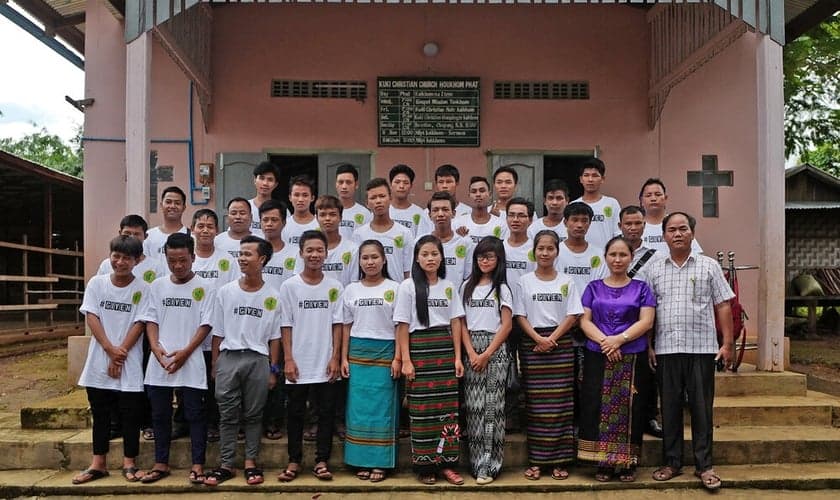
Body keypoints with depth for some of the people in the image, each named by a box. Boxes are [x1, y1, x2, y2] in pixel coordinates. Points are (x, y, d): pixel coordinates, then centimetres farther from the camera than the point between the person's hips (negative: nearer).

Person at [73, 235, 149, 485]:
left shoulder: (142, 289, -3)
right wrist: (110, 349, -14)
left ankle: (129, 464, 12)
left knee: (130, 414, 2)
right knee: (100, 413, 11)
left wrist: (121, 353, -14)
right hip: (99, 361, 2)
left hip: (130, 363, -2)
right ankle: (98, 464, 21)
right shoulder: (96, 283, 2)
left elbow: (139, 324, -6)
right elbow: (91, 317, -4)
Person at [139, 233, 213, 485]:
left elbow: (205, 324, -5)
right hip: (159, 362, 4)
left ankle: (197, 465, 9)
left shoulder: (204, 287, -2)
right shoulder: (157, 286, 9)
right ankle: (161, 464, 23)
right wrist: (156, 347, -8)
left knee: (195, 414, 1)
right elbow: (151, 320, 8)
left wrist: (185, 352, -13)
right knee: (160, 414, 11)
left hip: (191, 362, -3)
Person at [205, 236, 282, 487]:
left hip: (258, 360, 0)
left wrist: (274, 369, 2)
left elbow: (274, 337, 4)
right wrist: (214, 365, 4)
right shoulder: (225, 292, 2)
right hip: (229, 358, 1)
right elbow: (218, 333, 6)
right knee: (228, 414, 4)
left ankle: (251, 462, 18)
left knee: (253, 414, 7)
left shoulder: (272, 296, 1)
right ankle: (226, 464, 13)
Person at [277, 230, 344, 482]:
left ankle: (322, 461, 16)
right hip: (298, 363, 0)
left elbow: (337, 324, 2)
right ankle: (294, 461, 20)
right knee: (296, 413, 8)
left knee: (326, 412, 6)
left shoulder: (334, 287, 2)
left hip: (325, 363, 1)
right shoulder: (289, 286, 0)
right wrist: (288, 359, -6)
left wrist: (335, 358, -4)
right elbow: (286, 325, 0)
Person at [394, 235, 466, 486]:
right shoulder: (408, 286, -1)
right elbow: (402, 326, -3)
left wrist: (457, 357, 3)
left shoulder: (449, 286, 10)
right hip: (419, 349, -3)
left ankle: (446, 462, 11)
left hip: (445, 350, 3)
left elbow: (455, 323, 10)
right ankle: (424, 465, 9)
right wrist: (406, 360, -8)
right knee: (422, 408, -1)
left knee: (448, 406, 1)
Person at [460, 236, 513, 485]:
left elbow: (507, 325, -4)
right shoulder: (467, 286, 11)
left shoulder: (502, 288, 2)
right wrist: (471, 353, -6)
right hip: (471, 350, 3)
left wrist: (487, 354, -11)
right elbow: (462, 322, 7)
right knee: (473, 406, 1)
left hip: (495, 349, -3)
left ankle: (489, 464, 2)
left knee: (492, 406, -4)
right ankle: (476, 461, 10)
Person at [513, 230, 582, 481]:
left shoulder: (566, 282, 8)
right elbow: (520, 316, 2)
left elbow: (572, 315, 2)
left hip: (561, 344, 1)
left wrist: (552, 338, -10)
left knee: (560, 402, -1)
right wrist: (538, 338, -13)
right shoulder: (525, 281, 6)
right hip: (532, 344, 0)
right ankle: (536, 460, 6)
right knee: (535, 402, 0)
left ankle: (559, 460, 6)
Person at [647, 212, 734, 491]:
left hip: (702, 348, -1)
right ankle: (671, 462, 19)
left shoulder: (708, 266, 5)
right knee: (669, 407, 8)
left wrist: (727, 343, -2)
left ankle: (704, 465, 13)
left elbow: (723, 306, 4)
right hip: (666, 350, 2)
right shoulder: (654, 270, 9)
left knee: (701, 408, 3)